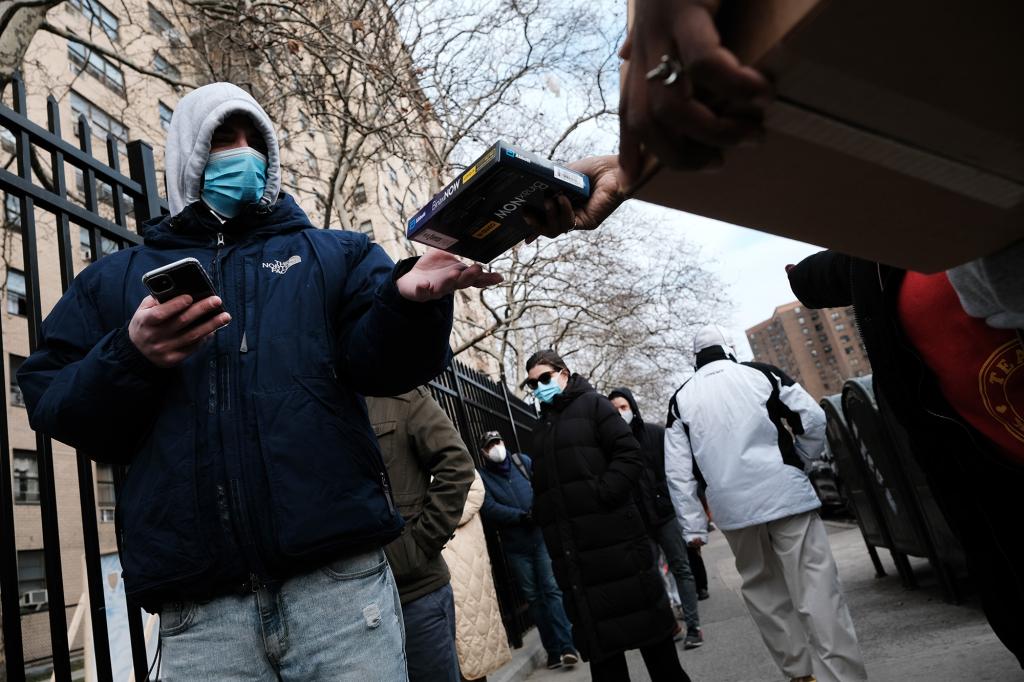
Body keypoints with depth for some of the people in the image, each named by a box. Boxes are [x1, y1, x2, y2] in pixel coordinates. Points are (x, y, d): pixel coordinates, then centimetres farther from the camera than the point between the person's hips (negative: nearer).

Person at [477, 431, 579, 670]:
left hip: (542, 536, 0)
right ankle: (553, 650, 17)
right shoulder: (482, 477, 0)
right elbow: (490, 509, -12)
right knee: (533, 597, 8)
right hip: (516, 546, 0)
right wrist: (522, 516, -18)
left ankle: (566, 645, -3)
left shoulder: (522, 461, 5)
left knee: (552, 589, -5)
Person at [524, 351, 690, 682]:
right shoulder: (542, 427, 18)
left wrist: (602, 494, -18)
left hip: (613, 534, -5)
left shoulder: (592, 405, 1)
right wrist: (544, 518, 6)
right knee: (597, 633, 10)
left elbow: (630, 455, -9)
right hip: (570, 548, 5)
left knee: (645, 616, 5)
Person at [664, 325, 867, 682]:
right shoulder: (762, 374, 4)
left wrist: (693, 526, 6)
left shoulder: (680, 399, 8)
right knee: (816, 587, 1)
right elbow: (813, 419, 1)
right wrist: (801, 460, 19)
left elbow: (678, 471, 3)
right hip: (784, 492, -2)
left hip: (732, 507, 2)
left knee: (762, 587, 18)